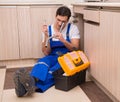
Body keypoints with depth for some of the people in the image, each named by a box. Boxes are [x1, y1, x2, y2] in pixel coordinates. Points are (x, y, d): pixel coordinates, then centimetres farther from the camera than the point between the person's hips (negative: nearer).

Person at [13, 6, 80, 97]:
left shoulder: (72, 28, -3)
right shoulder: (48, 29, 1)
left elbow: (76, 49, -11)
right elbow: (46, 53, -3)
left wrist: (63, 40, -28)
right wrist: (46, 36, -18)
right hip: (53, 57, 2)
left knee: (56, 68, -37)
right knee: (43, 60, -34)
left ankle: (33, 84, -61)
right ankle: (31, 81, -65)